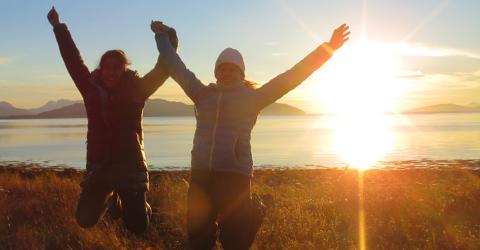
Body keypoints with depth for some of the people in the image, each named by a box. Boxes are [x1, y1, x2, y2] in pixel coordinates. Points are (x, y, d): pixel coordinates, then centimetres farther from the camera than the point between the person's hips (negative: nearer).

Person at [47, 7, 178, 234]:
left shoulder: (136, 90, -4)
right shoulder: (92, 89, 2)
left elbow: (162, 69, -9)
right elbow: (73, 61, 8)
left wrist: (168, 39, -17)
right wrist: (58, 27, 11)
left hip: (130, 167, -3)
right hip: (98, 166, 3)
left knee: (137, 226, -4)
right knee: (85, 220, 6)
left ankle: (140, 205, 34)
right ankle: (111, 198, 37)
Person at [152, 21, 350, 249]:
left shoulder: (252, 97, 6)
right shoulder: (203, 94, 14)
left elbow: (291, 76, 2)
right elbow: (176, 68, 23)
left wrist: (327, 48, -1)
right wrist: (163, 37, 33)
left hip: (235, 176, -3)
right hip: (201, 174, 4)